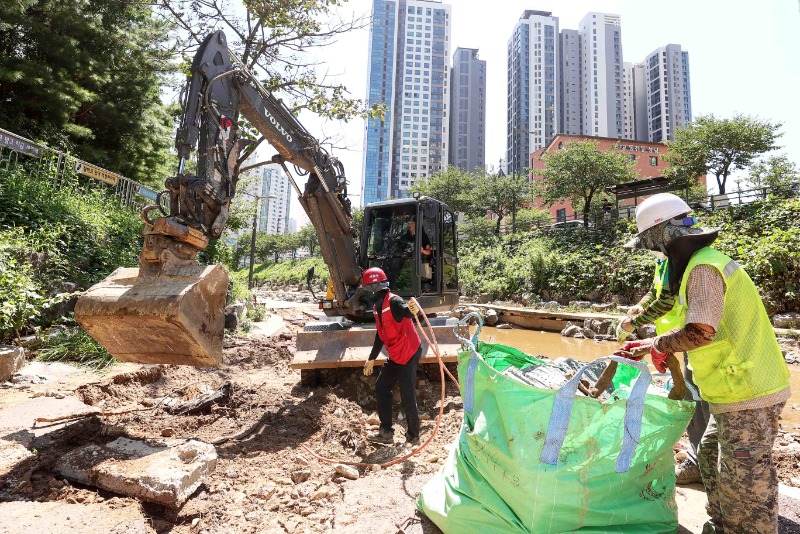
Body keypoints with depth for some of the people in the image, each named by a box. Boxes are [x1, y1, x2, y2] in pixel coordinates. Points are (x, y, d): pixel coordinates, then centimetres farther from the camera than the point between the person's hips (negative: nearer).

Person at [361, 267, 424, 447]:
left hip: (409, 354, -10)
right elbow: (380, 334, 17)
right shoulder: (377, 305, 9)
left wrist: (413, 309, -68)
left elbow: (405, 310, -43)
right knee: (381, 387, 13)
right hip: (395, 356, 10)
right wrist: (372, 358, 22)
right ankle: (386, 432, 25)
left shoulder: (393, 301, -20)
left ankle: (413, 436, 17)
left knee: (407, 396, -3)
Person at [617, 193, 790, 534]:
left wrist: (659, 345, -11)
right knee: (712, 456, 21)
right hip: (739, 389, 10)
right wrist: (647, 346, 15)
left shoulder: (702, 268, -19)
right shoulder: (704, 262, 13)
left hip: (748, 393, -10)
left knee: (744, 480, 2)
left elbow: (700, 332, -29)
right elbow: (702, 327, 18)